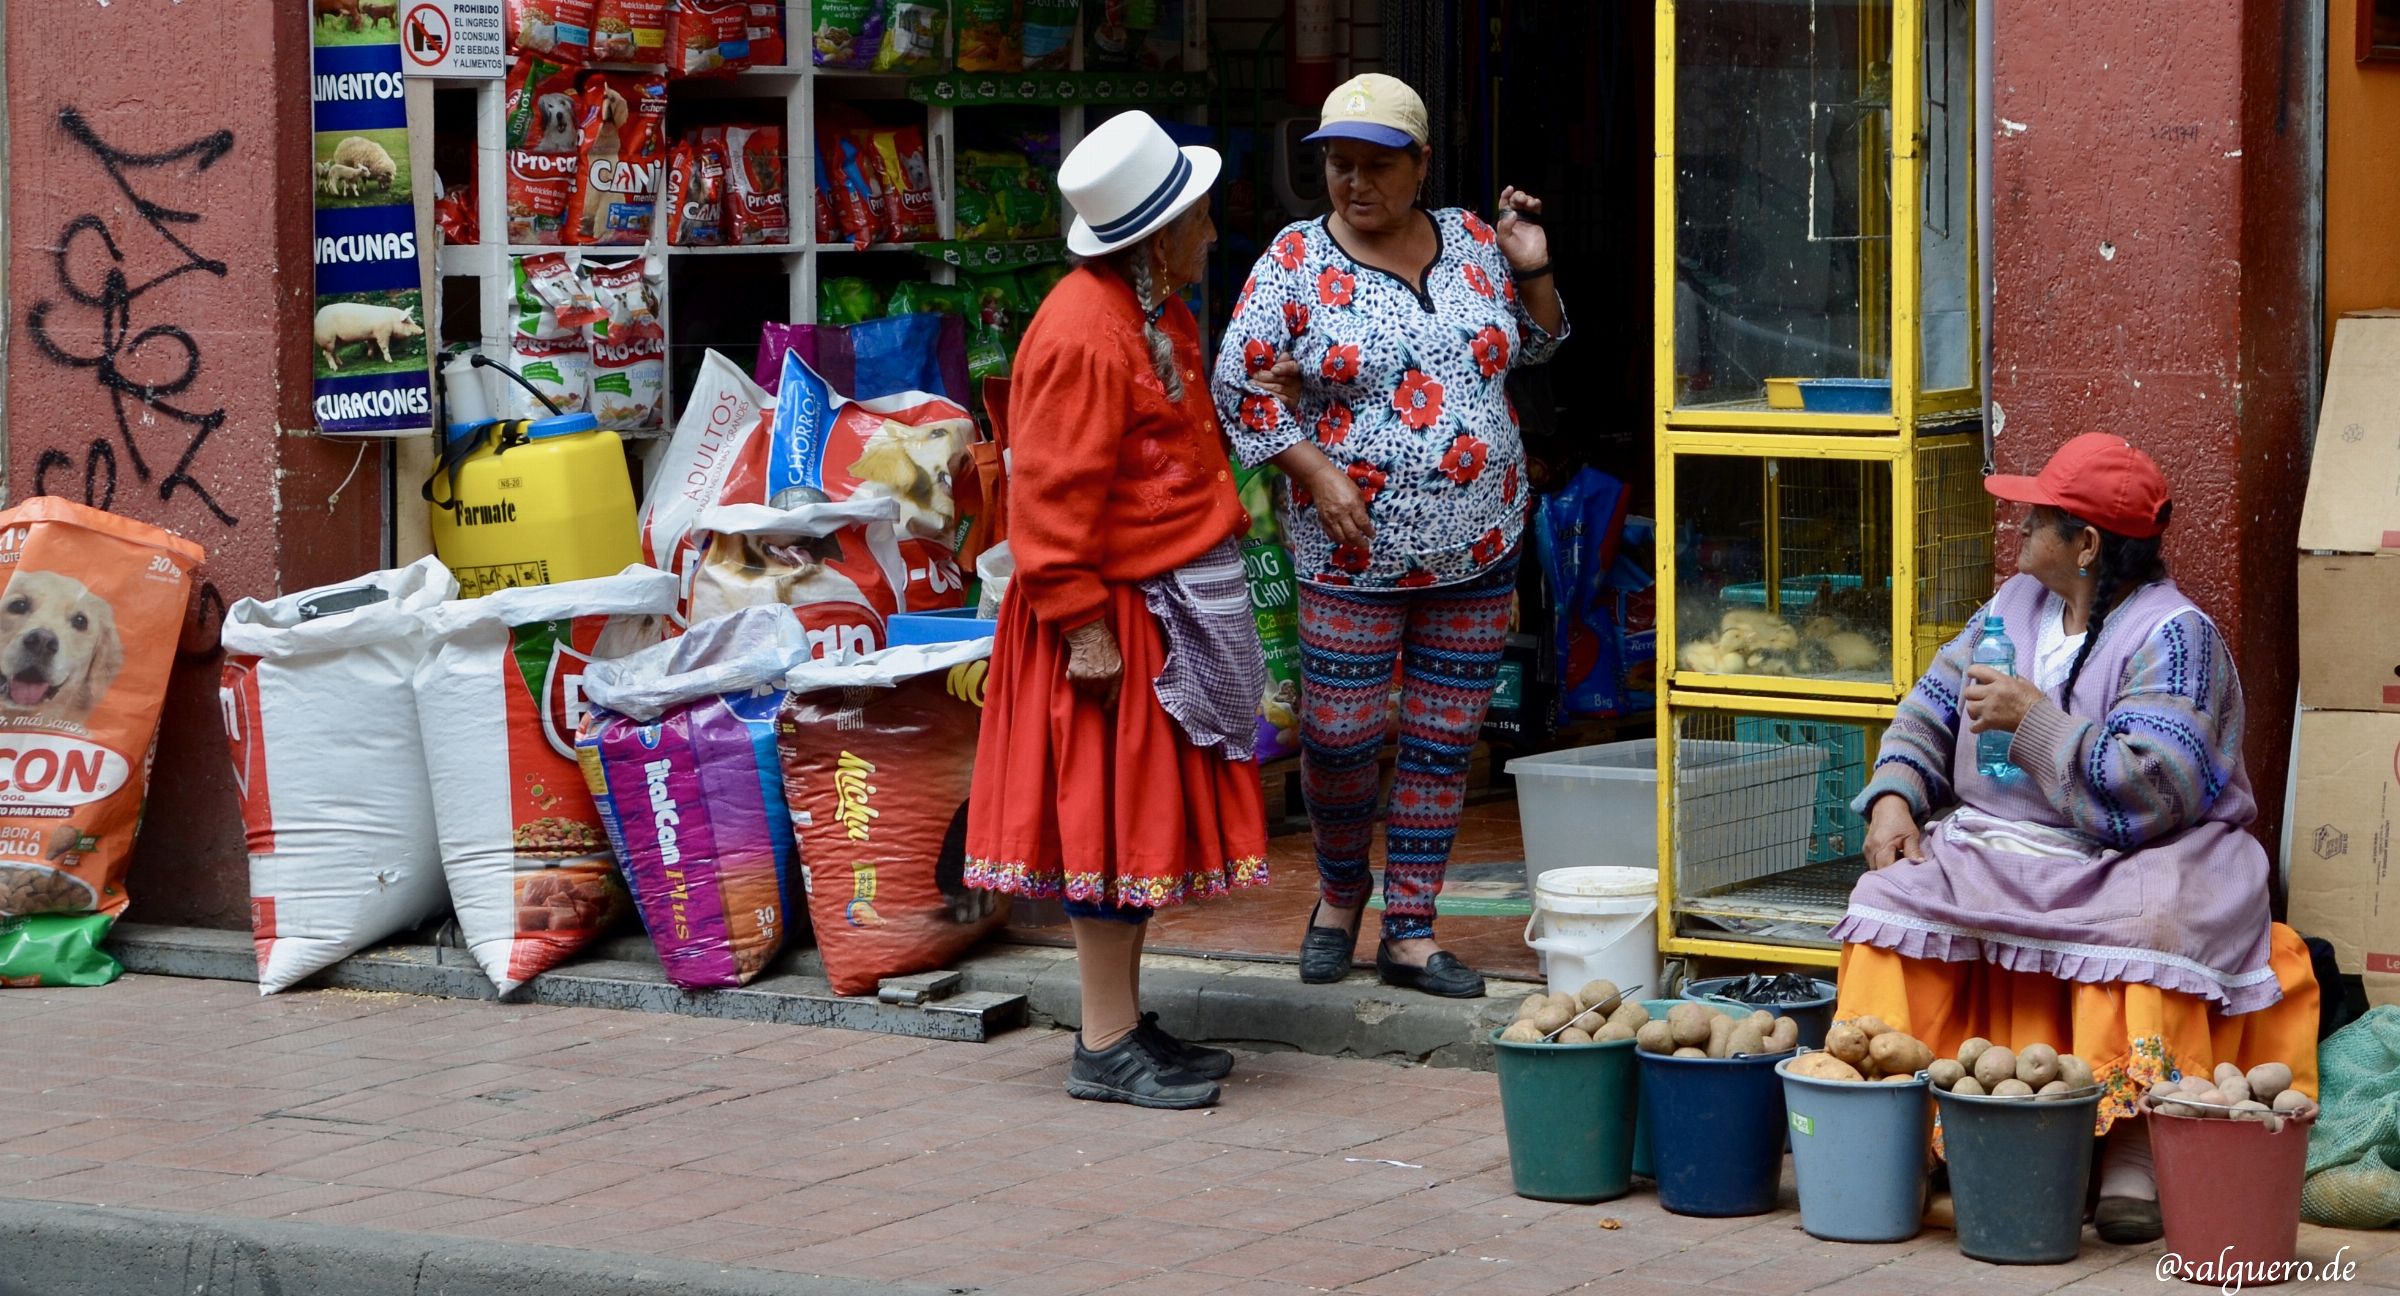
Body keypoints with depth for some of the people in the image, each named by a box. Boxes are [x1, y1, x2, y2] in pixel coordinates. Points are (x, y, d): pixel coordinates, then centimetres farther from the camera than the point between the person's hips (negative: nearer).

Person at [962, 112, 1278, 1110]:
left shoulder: (1156, 314, 12)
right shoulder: (1084, 337, -20)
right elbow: (1052, 495, -22)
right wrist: (1083, 625, -22)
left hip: (1169, 607, 10)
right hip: (1117, 613, -10)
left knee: (1142, 821, 13)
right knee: (1111, 822, -5)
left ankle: (1125, 1021, 21)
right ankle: (1106, 1047, 0)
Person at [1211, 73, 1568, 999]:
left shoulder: (1469, 241, 6)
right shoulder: (1298, 261, -5)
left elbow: (1535, 344, 19)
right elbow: (1237, 384, -5)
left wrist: (1532, 270, 0)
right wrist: (1314, 469, -13)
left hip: (1478, 550, 3)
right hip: (1354, 554, -3)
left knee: (1444, 741, 6)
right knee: (1339, 737, -1)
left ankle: (1410, 933, 15)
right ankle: (1342, 886, 28)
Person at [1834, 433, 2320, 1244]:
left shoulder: (2172, 637, -11)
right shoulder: (2015, 605, 12)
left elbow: (2149, 790, -24)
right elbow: (1931, 711, 17)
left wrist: (2035, 722, -20)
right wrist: (1894, 796, -3)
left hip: (2132, 862, -6)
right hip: (1998, 853, 6)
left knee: (2149, 927, -38)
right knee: (1896, 895, -19)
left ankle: (2132, 1149, -37)